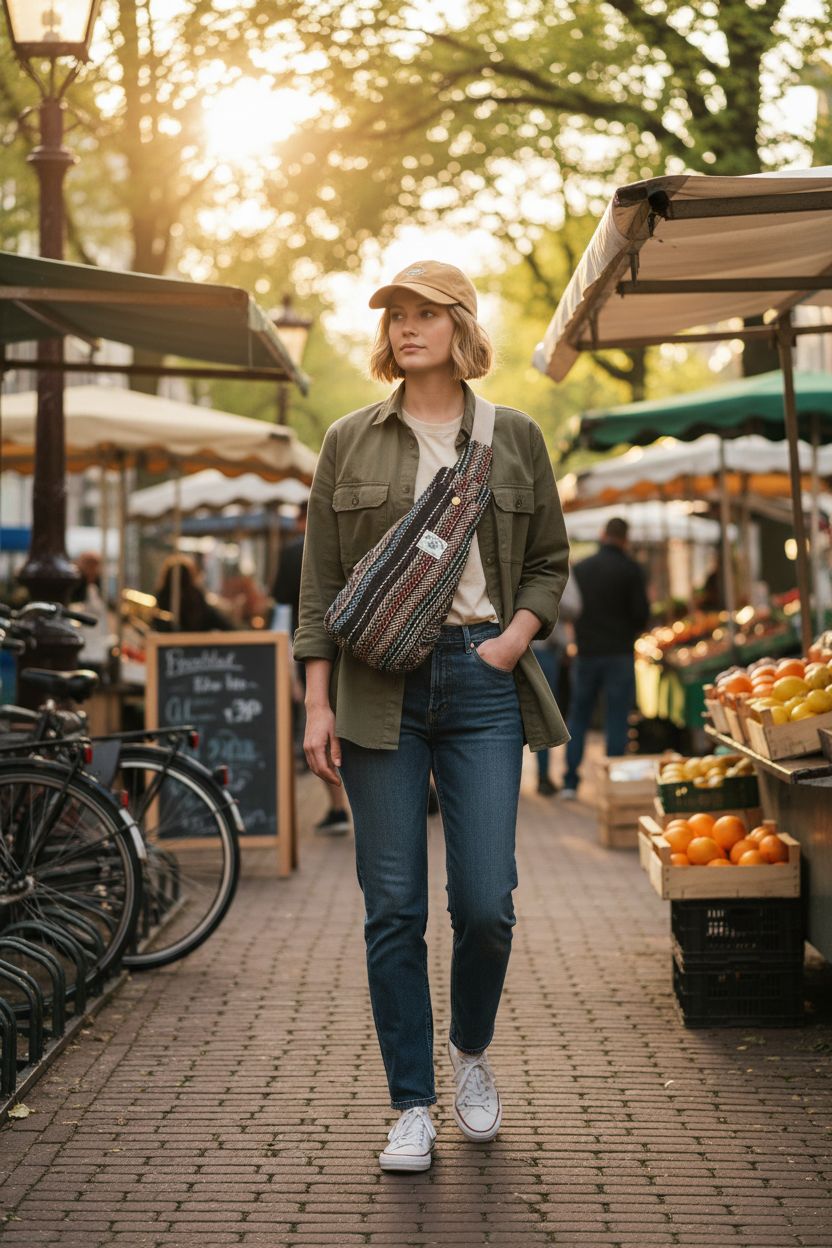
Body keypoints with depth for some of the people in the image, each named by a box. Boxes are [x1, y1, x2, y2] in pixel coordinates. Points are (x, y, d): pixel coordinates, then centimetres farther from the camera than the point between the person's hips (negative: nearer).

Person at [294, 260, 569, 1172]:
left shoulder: (514, 437, 9)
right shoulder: (350, 442, 8)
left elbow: (550, 561, 15)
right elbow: (321, 582, 7)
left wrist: (518, 634, -3)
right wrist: (317, 702, 0)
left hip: (482, 679, 0)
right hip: (380, 685, 0)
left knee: (486, 902, -5)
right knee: (393, 909, 0)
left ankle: (470, 1053, 25)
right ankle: (411, 1106, 12)